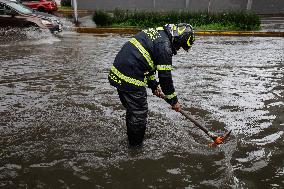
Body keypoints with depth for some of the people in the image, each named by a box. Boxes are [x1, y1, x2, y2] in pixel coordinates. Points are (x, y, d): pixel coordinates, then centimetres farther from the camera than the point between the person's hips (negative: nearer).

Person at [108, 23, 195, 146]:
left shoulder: (157, 32, 16)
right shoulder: (165, 45, -14)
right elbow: (165, 77, -11)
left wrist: (154, 85, 23)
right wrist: (173, 100, 1)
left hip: (118, 73, 10)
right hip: (130, 79, -10)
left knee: (132, 109, 24)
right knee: (139, 113, 5)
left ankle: (132, 140, 43)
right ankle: (136, 146, 21)